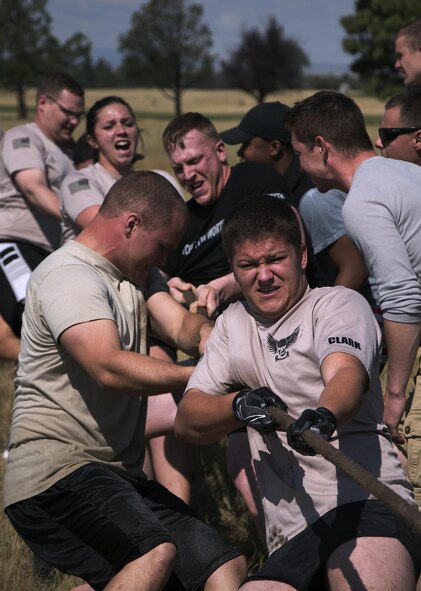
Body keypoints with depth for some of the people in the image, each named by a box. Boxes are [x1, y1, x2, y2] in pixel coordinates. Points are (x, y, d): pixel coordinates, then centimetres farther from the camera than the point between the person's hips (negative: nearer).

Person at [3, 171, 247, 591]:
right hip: (55, 470, -10)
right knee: (156, 553, -33)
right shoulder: (68, 276, -11)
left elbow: (181, 327, 3)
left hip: (117, 476, 10)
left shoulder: (137, 274, 21)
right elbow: (110, 368, -26)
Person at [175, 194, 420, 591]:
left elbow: (345, 374, -14)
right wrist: (238, 405, -6)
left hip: (365, 503, -5)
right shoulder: (232, 324, 24)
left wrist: (324, 414, -37)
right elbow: (187, 422, 16)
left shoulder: (338, 302, 8)